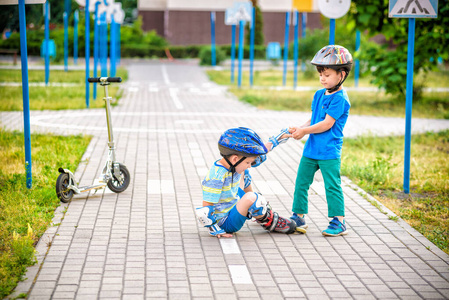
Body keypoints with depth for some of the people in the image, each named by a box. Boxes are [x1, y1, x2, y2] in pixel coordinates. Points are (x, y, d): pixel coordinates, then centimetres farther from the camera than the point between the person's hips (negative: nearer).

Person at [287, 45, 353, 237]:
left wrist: (304, 131, -13)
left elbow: (327, 123, -18)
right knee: (301, 183, 11)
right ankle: (298, 217, 21)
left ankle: (339, 222, 4)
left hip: (329, 152, -8)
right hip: (311, 149, 8)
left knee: (332, 186, -4)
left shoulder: (340, 99, -14)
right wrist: (300, 128, -3)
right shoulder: (319, 95, 12)